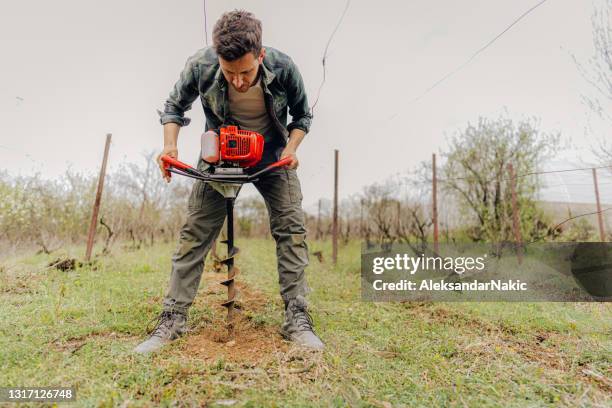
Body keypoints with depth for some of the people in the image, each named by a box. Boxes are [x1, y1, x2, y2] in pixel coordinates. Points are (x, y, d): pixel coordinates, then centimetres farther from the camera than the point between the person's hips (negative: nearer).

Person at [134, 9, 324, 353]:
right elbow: (174, 107, -2)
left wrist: (291, 147, -23)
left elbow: (302, 116, -5)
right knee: (195, 231, -7)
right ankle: (173, 319, 3)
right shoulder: (201, 66, -22)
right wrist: (170, 144, -20)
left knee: (292, 227, -14)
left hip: (273, 156, 0)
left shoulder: (284, 67, -23)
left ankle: (297, 319, -6)